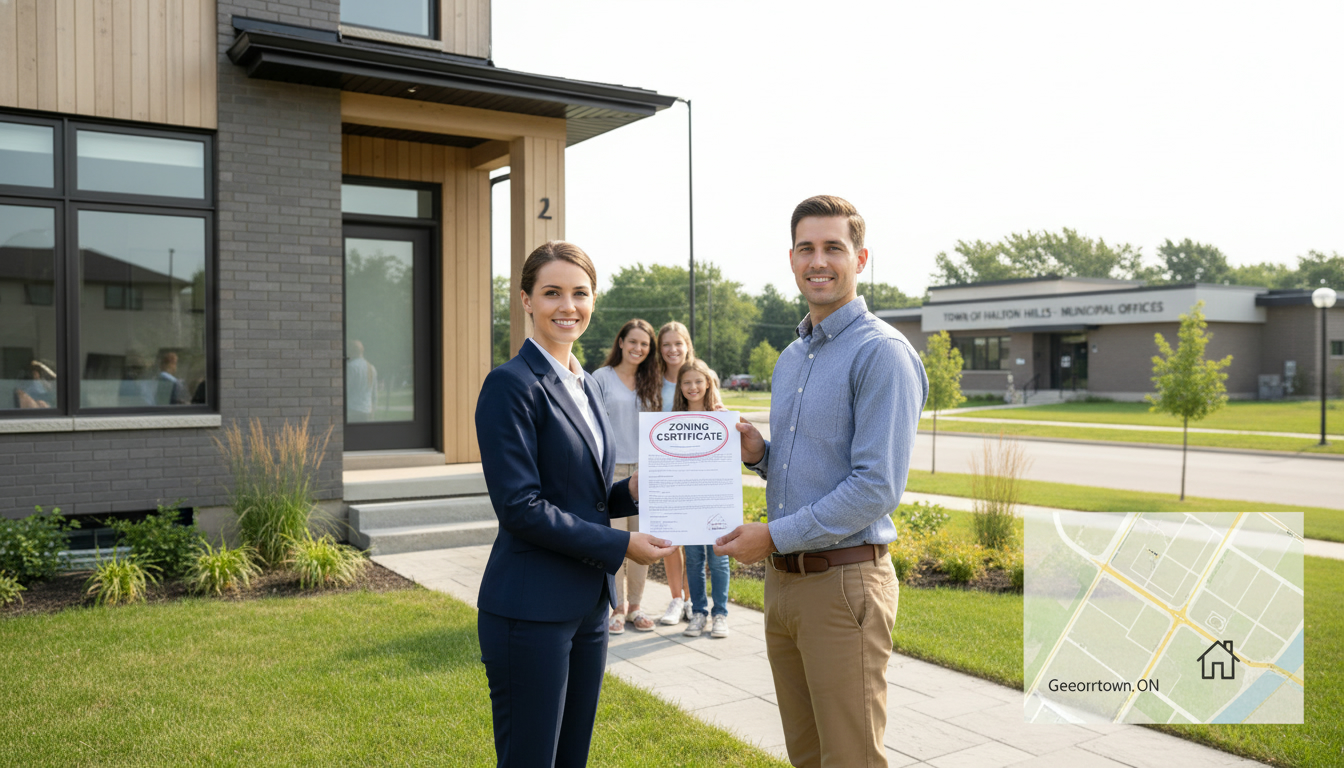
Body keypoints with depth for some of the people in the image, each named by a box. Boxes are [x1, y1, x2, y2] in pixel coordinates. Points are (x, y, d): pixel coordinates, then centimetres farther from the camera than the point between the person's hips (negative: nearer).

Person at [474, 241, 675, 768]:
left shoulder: (580, 385, 13)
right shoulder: (512, 384, -13)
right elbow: (520, 507, -18)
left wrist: (631, 492, 0)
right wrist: (620, 545, -15)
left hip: (587, 605, 8)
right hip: (531, 611, -8)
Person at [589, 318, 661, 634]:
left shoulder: (649, 383, 12)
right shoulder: (601, 378, 0)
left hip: (644, 470, 4)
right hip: (611, 470, -4)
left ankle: (635, 605, 18)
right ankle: (617, 608, 9)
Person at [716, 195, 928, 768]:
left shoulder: (882, 352, -13)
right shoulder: (790, 359, 15)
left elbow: (877, 487, -19)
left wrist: (773, 535, -16)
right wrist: (759, 453, 2)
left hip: (843, 584, -8)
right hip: (782, 578, 8)